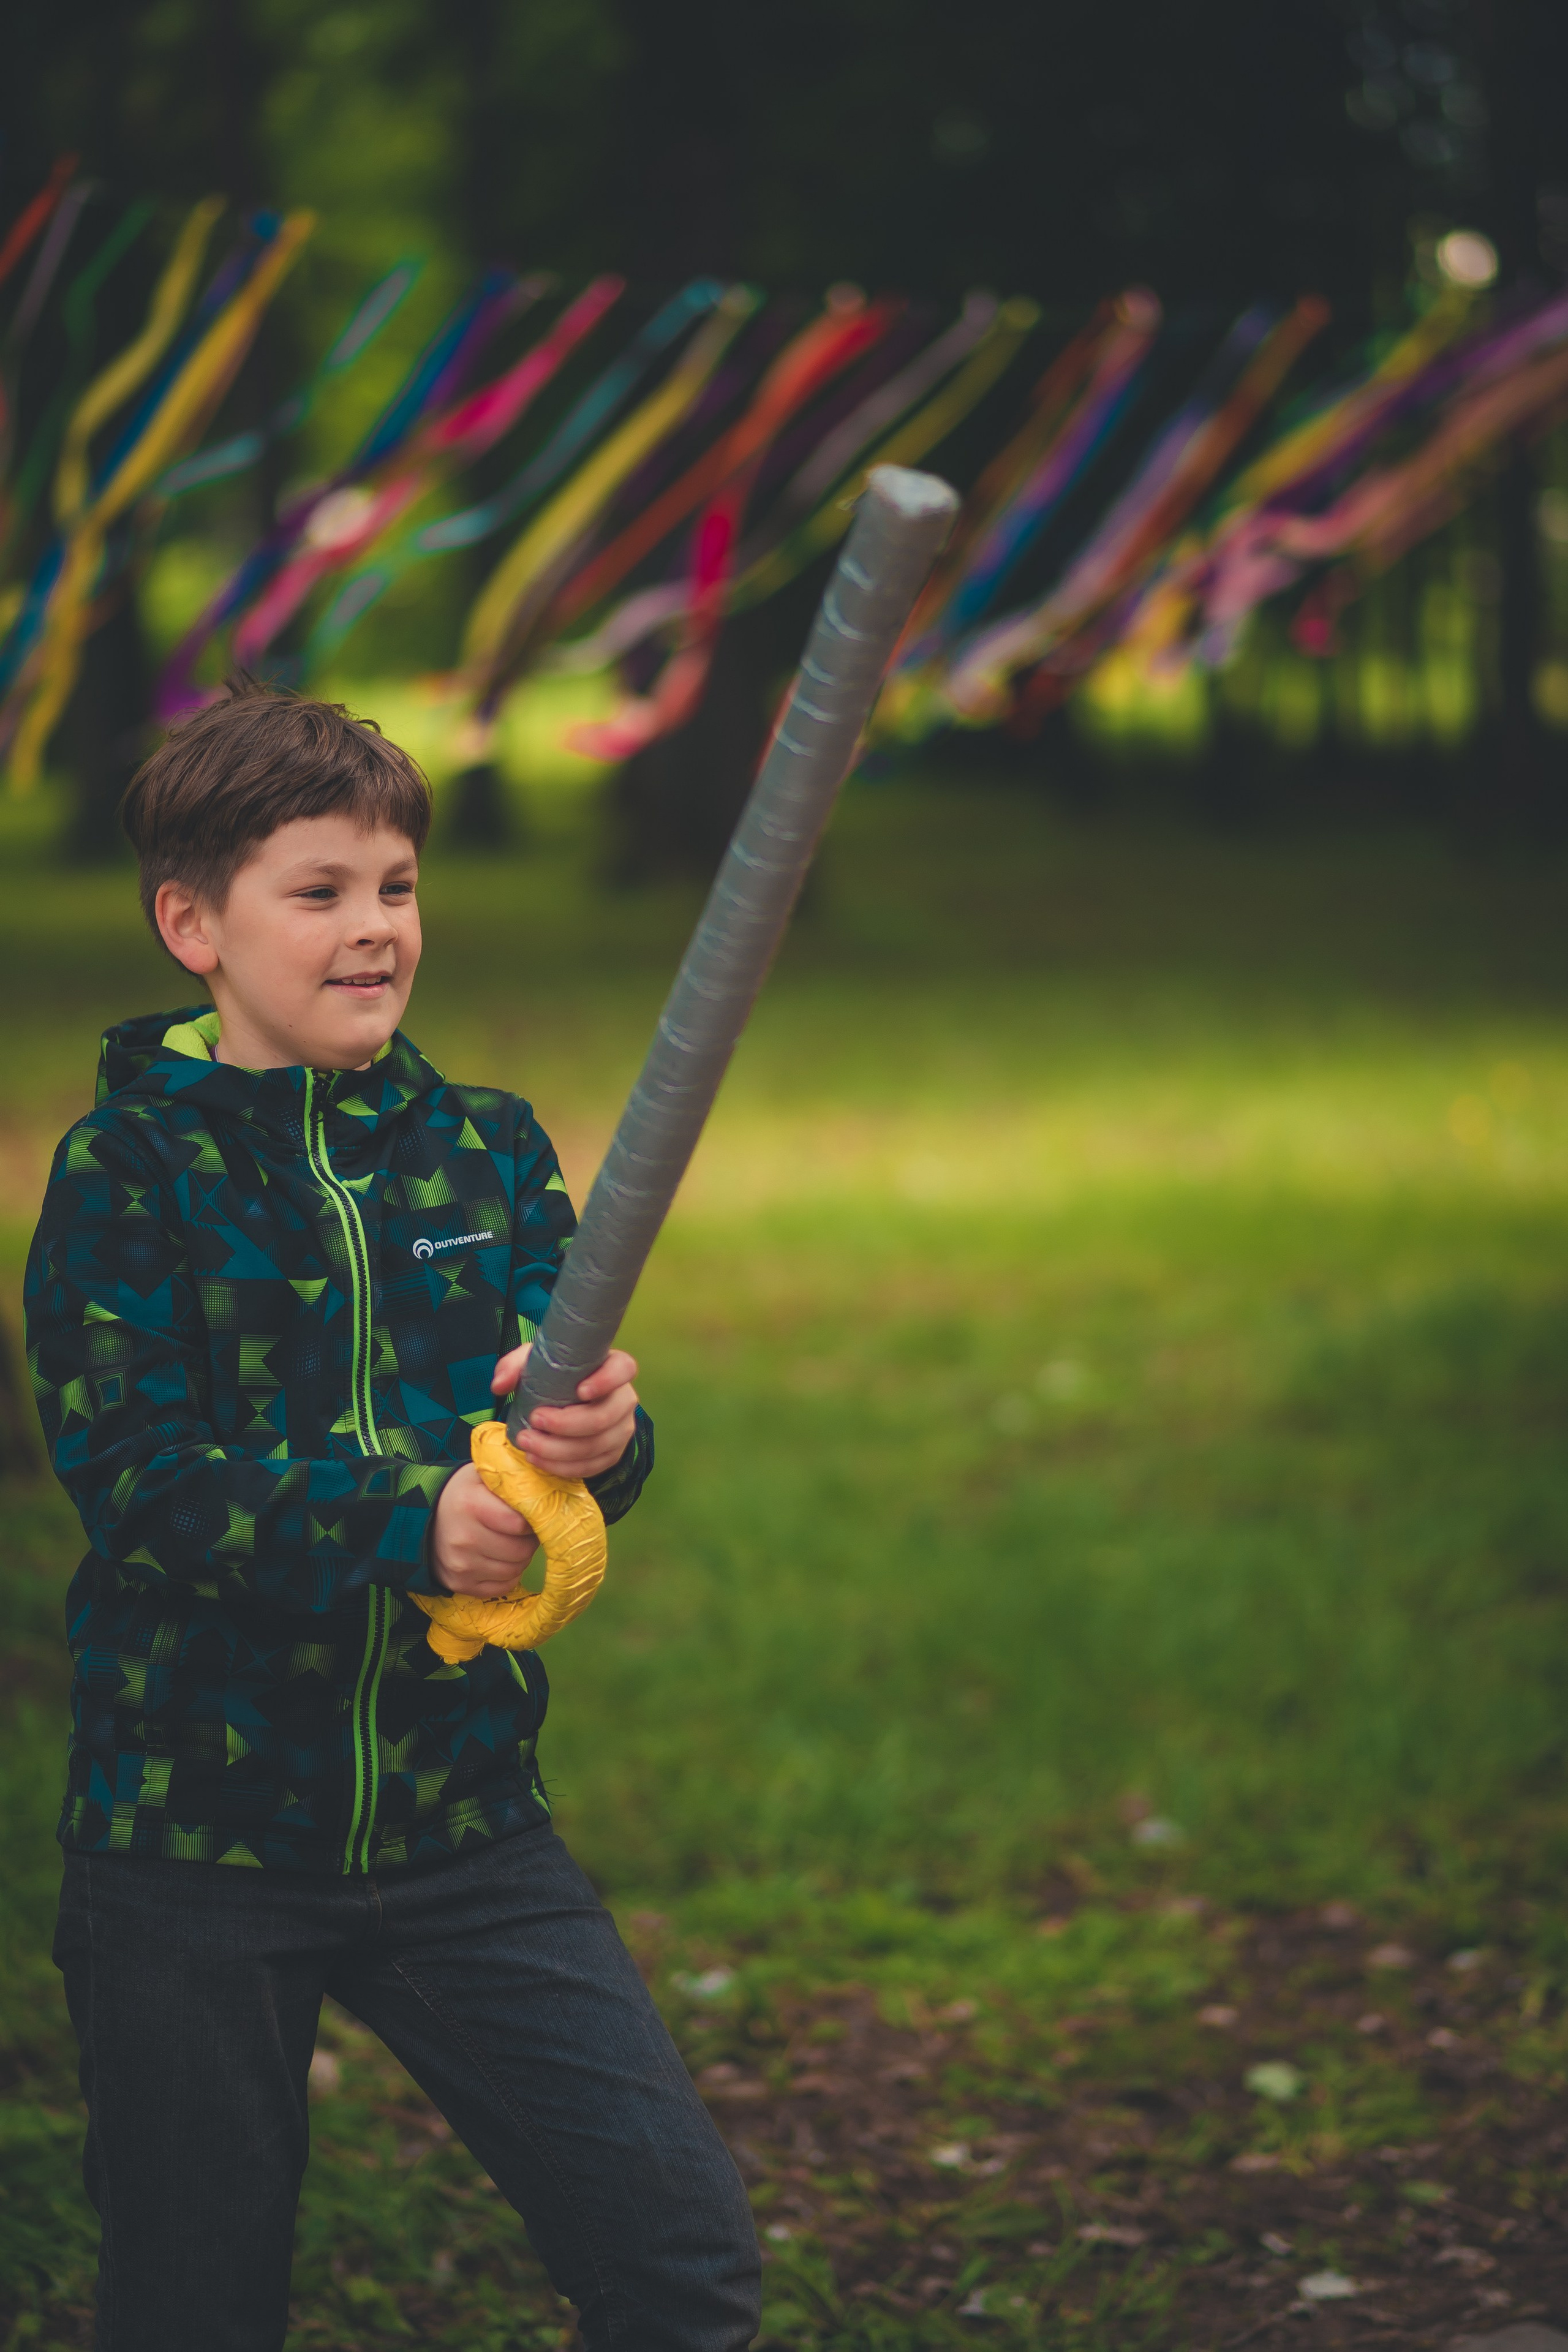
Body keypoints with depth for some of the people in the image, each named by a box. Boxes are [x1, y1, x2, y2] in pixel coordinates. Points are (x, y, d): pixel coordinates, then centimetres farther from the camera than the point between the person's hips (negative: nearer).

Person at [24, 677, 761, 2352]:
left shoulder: (486, 1150, 7)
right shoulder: (127, 1173, -5)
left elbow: (563, 1427, -1)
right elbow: (143, 1479, -15)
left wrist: (596, 1439, -26)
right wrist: (409, 1524, -30)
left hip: (462, 1829, 3)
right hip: (192, 1836, -3)